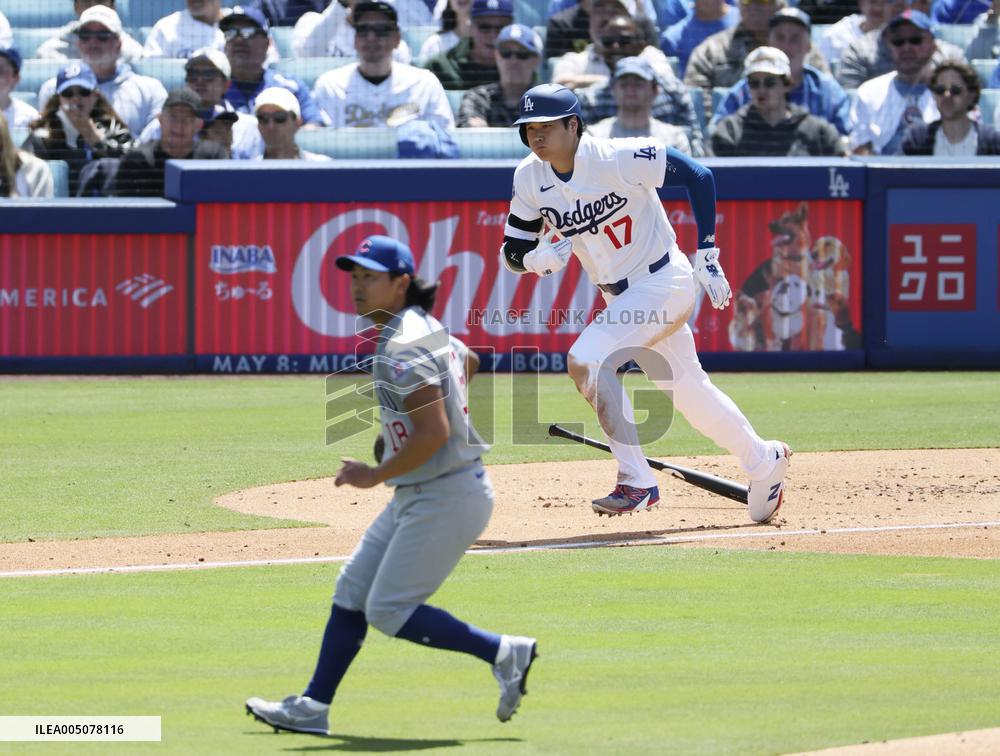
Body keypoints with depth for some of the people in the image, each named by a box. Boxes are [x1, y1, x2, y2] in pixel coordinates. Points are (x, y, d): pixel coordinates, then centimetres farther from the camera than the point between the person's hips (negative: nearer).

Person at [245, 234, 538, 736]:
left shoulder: (402, 347, -21)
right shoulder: (422, 327, 10)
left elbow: (434, 433, -29)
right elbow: (468, 361, 31)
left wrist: (376, 476, -20)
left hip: (446, 497, -10)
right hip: (417, 496, 10)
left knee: (389, 611, -7)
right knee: (351, 594, 11)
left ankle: (503, 653, -1)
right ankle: (313, 708, 17)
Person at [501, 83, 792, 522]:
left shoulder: (621, 158, -22)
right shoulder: (530, 179, -5)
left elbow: (697, 177, -15)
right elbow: (512, 254, 1)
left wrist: (706, 256, -15)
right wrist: (539, 258, -23)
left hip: (665, 283, -7)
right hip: (620, 298, 7)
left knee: (584, 359, -24)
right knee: (689, 392, 18)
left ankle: (637, 482, -18)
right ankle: (764, 462, 40)